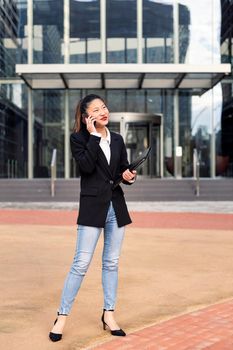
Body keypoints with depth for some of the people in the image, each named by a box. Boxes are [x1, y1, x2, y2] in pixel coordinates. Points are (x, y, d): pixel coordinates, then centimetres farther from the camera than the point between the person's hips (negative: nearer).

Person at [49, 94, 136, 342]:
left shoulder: (117, 140, 11)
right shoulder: (78, 138, -2)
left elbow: (124, 171, 15)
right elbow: (87, 166, -19)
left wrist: (129, 177, -7)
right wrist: (94, 136, -15)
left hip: (116, 207, 5)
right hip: (92, 207, -5)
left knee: (111, 263, 10)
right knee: (81, 264, -6)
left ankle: (108, 315, 20)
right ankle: (62, 316, 6)